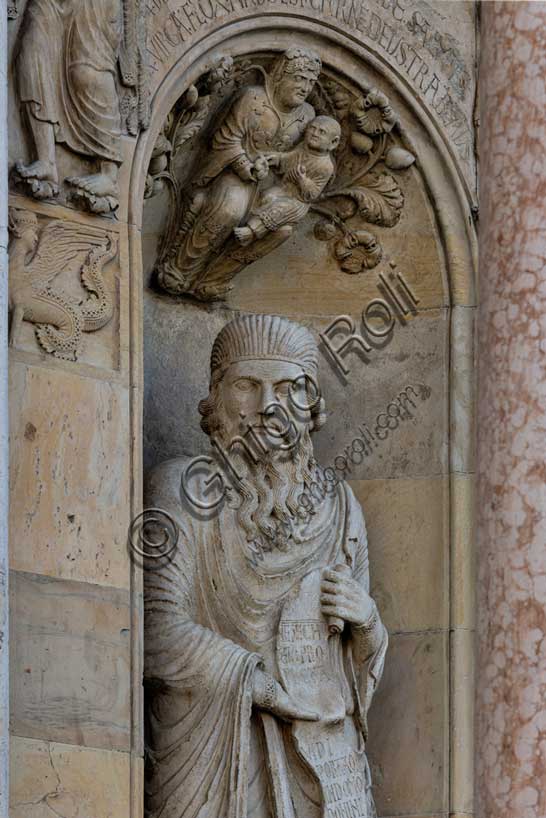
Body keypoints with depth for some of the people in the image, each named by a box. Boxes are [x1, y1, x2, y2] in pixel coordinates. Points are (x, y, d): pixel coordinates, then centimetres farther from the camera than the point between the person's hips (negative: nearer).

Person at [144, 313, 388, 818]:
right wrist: (270, 687, -11)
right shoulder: (179, 488, 0)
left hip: (324, 767, 4)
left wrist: (367, 622, -2)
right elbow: (159, 634, -11)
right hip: (210, 753, -4)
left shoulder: (337, 506, 13)